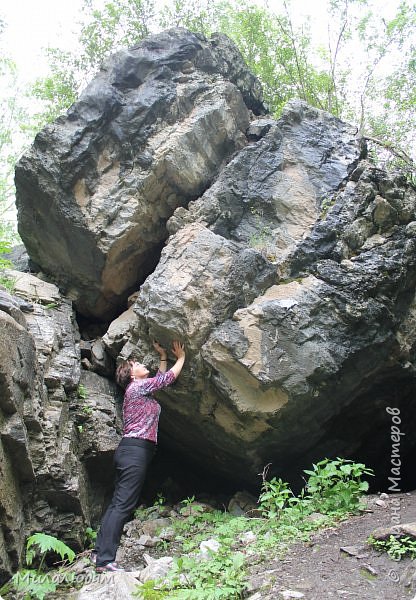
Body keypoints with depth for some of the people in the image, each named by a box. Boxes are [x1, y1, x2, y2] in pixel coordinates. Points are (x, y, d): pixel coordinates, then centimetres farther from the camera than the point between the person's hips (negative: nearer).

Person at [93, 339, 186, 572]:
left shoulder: (141, 388, 21)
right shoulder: (138, 386, -6)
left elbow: (162, 377, 35)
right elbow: (169, 377, -1)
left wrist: (164, 356, 35)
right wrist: (181, 357, 13)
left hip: (130, 451, 10)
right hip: (136, 450, -10)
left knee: (118, 504, 10)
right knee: (123, 505, -11)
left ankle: (100, 552, 15)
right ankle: (105, 560, -11)